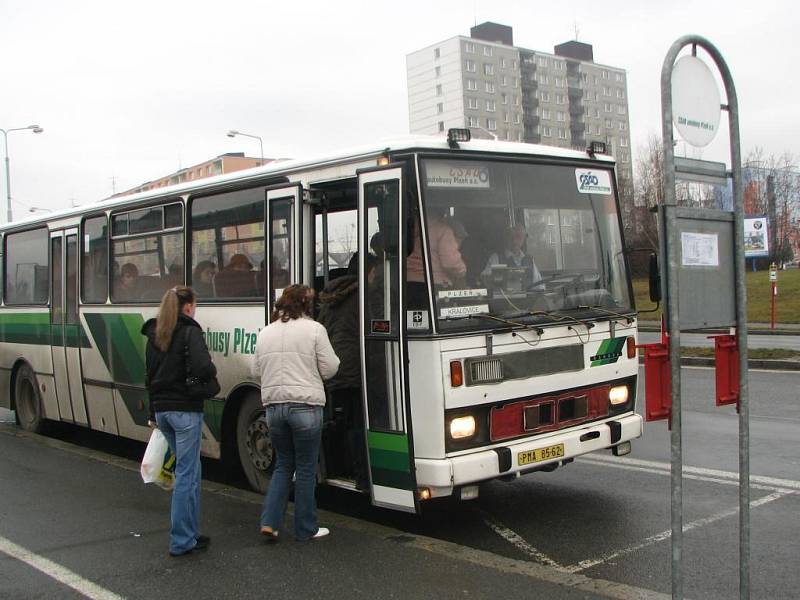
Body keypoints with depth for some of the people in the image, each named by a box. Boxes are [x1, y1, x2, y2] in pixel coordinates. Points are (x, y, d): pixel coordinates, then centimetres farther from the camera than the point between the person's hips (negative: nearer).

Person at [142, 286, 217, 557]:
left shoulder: (154, 334, 13)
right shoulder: (190, 331, -10)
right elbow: (202, 368, -25)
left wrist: (153, 413, 25)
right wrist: (213, 371, -2)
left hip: (161, 409, 8)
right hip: (185, 409, -8)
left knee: (188, 469, 17)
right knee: (186, 473, -1)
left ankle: (189, 532, 21)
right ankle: (181, 541, 3)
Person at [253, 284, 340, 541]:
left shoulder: (265, 332, 10)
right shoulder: (314, 329, -5)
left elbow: (257, 371, 14)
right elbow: (329, 369, -4)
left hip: (273, 406, 5)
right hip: (305, 406, -5)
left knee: (284, 465, 19)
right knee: (306, 469, 7)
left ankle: (269, 522, 10)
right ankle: (306, 529, 15)